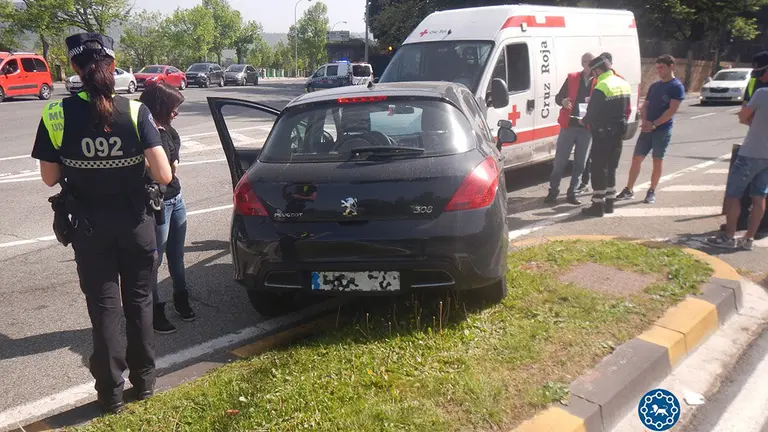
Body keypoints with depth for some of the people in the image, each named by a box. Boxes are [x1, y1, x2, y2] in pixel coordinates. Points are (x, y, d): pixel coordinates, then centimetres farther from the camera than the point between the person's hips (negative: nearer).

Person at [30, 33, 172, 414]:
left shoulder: (57, 114, -10)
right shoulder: (136, 112, -12)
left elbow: (49, 178, -3)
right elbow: (163, 175, -17)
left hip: (90, 228, 0)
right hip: (135, 223, 0)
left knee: (103, 305, 11)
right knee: (138, 300, 16)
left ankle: (111, 392, 20)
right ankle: (144, 380, 27)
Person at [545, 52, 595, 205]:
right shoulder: (572, 78, 7)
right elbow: (558, 97, 7)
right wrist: (563, 101, -16)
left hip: (587, 127, 1)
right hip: (569, 124, 0)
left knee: (580, 163, 5)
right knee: (560, 160, 2)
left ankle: (572, 192, 17)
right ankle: (553, 190, 15)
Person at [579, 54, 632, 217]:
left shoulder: (601, 88, -19)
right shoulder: (624, 84, 9)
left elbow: (592, 113, -17)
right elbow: (626, 110, 13)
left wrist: (584, 121, 2)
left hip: (603, 134, -8)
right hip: (618, 133, 8)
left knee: (599, 169, -1)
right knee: (611, 168, 17)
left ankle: (598, 205, 2)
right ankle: (609, 202, 24)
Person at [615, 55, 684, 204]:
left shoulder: (677, 87, -5)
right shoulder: (654, 86, 14)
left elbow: (672, 110, -13)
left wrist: (654, 124, -17)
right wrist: (644, 121, -5)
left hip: (663, 130, -5)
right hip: (648, 128, 5)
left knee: (657, 161, 3)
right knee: (637, 158, 3)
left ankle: (652, 192, 13)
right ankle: (629, 190, 9)